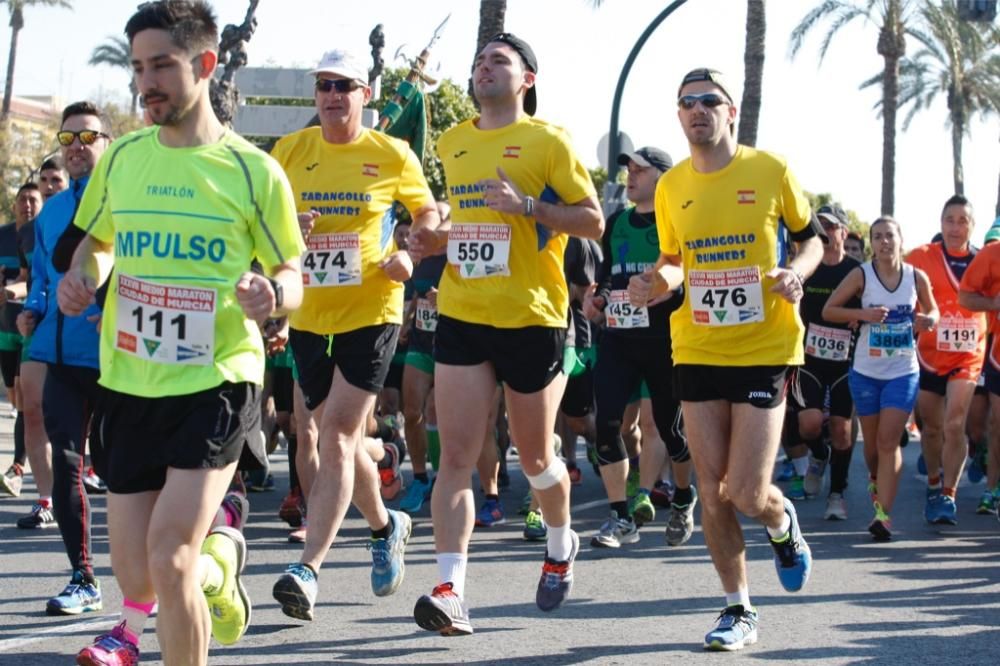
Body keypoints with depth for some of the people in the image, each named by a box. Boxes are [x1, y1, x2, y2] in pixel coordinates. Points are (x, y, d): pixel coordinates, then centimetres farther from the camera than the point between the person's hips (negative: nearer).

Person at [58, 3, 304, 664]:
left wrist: (270, 295, -21)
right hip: (129, 386, 5)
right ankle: (219, 559, 43)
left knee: (168, 560, -18)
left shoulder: (252, 171, -6)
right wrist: (82, 276, -1)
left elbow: (292, 273, 2)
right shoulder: (120, 158, 6)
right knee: (137, 580, 8)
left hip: (216, 381, -4)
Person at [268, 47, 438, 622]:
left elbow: (428, 211, 11)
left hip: (371, 313, -4)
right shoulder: (291, 151, 4)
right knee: (342, 439, 14)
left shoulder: (392, 155, -3)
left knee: (337, 437, -14)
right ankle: (386, 526, 40)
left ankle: (308, 569, -17)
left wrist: (410, 255, -8)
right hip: (309, 316, 4)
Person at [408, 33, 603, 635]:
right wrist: (435, 240, 6)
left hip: (532, 319, -4)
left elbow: (593, 222, -6)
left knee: (535, 457, 11)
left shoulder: (548, 141, -4)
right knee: (456, 456, -8)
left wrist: (526, 205, -19)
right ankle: (451, 591, -12)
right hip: (462, 316, 4)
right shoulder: (451, 144, 13)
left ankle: (562, 545, 40)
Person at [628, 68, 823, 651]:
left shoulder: (771, 171, -5)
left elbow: (811, 241, 6)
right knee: (712, 490, 4)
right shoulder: (671, 186, 5)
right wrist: (657, 282, -4)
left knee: (746, 493, -9)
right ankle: (739, 609, 19)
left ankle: (783, 522, 28)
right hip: (698, 352, 4)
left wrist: (796, 272, -15)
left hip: (765, 349, -4)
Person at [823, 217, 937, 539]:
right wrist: (863, 314, -20)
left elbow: (933, 310, 13)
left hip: (903, 371, -1)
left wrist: (927, 320, -11)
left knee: (889, 441, -11)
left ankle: (883, 513, -14)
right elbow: (828, 310, -5)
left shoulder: (917, 277, -2)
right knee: (872, 441, 12)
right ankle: (876, 482, 43)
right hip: (866, 371, 1)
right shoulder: (861, 275, -6)